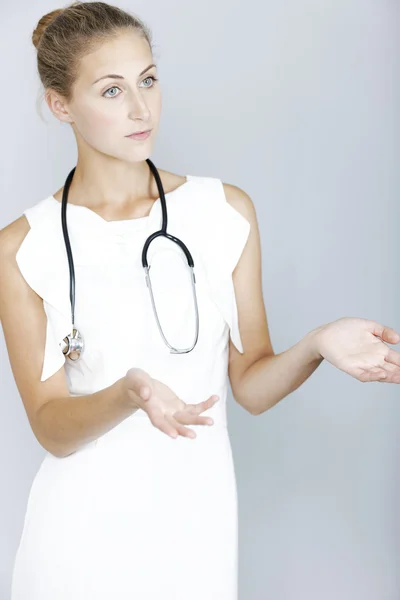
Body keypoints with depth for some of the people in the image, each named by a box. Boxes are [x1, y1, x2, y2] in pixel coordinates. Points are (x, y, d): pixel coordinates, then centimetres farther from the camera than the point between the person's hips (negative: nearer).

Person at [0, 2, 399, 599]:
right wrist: (130, 393, -28)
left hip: (198, 511, 2)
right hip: (86, 522, -1)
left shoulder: (226, 211, -3)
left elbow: (251, 385, -2)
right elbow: (52, 427, -9)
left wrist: (316, 346, -21)